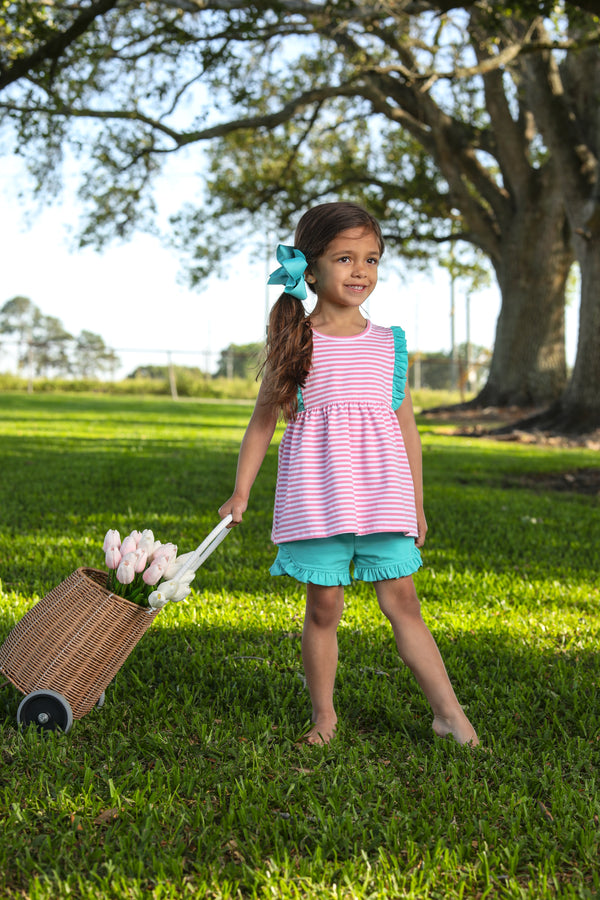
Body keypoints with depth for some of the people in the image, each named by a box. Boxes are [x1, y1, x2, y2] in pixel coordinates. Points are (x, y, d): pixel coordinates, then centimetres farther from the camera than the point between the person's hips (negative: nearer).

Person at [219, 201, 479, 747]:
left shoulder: (389, 344, 7)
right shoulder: (295, 342, 1)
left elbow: (406, 425, 13)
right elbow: (264, 419, 7)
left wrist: (416, 503, 13)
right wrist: (241, 492, 3)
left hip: (381, 495, 2)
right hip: (316, 494, -1)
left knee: (402, 601, 3)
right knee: (323, 606, 5)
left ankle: (450, 714, 10)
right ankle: (324, 716, 21)